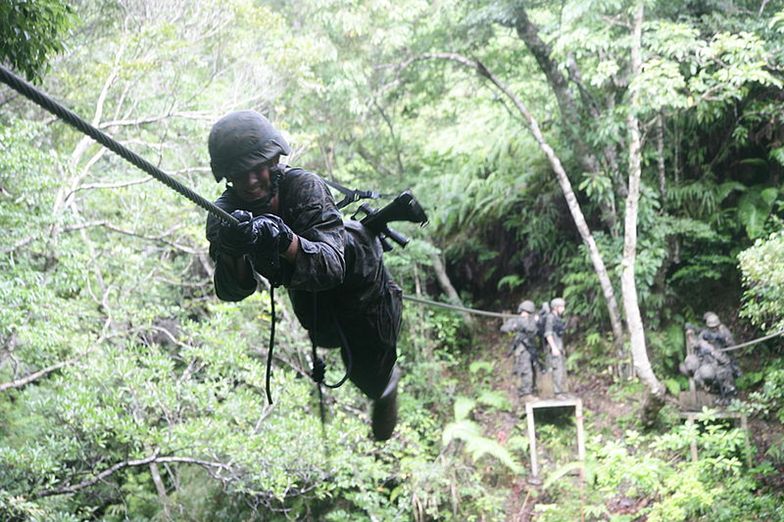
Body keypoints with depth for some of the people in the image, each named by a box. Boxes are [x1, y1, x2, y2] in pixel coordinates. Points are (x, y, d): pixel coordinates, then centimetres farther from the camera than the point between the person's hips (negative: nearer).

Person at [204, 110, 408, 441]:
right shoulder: (226, 214, -30)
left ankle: (386, 388, 46)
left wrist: (286, 242, -72)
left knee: (371, 379, 10)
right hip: (304, 287, 4)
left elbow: (330, 267, -52)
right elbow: (229, 291, -41)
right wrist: (233, 253, -63)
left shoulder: (304, 186, -41)